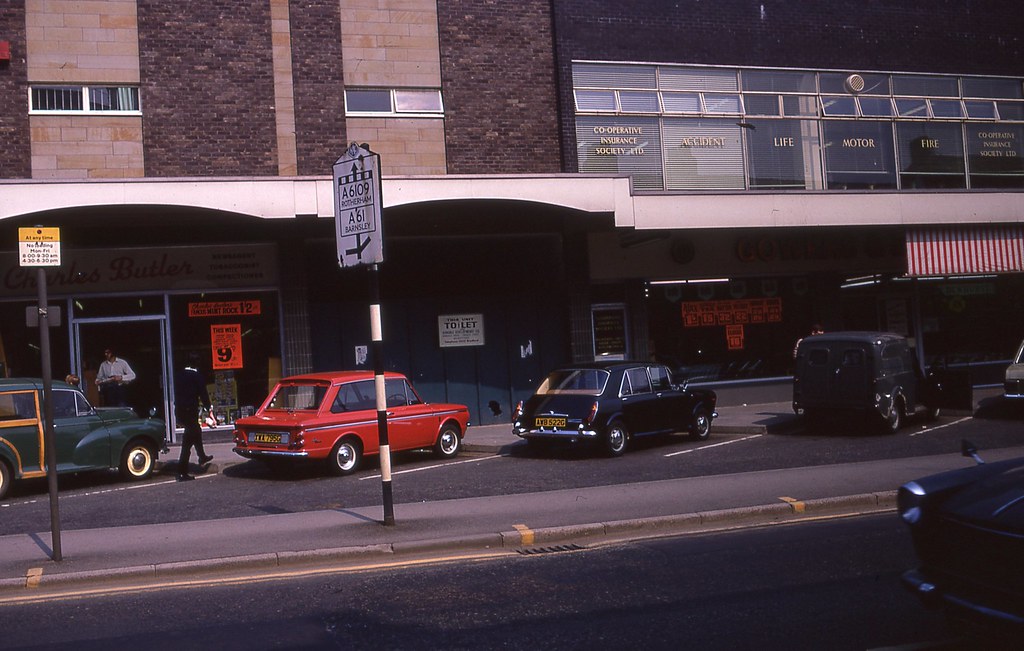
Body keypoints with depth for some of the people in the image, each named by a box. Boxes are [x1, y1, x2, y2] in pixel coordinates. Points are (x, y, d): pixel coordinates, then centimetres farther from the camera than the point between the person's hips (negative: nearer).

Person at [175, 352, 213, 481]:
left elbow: (176, 392, 13)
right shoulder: (197, 376, -11)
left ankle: (202, 457, 46)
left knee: (196, 431, 28)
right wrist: (207, 407, 7)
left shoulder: (178, 375, 6)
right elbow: (203, 393, -8)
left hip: (179, 410, 7)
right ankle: (182, 473, -8)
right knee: (188, 441, -5)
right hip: (190, 410, -7)